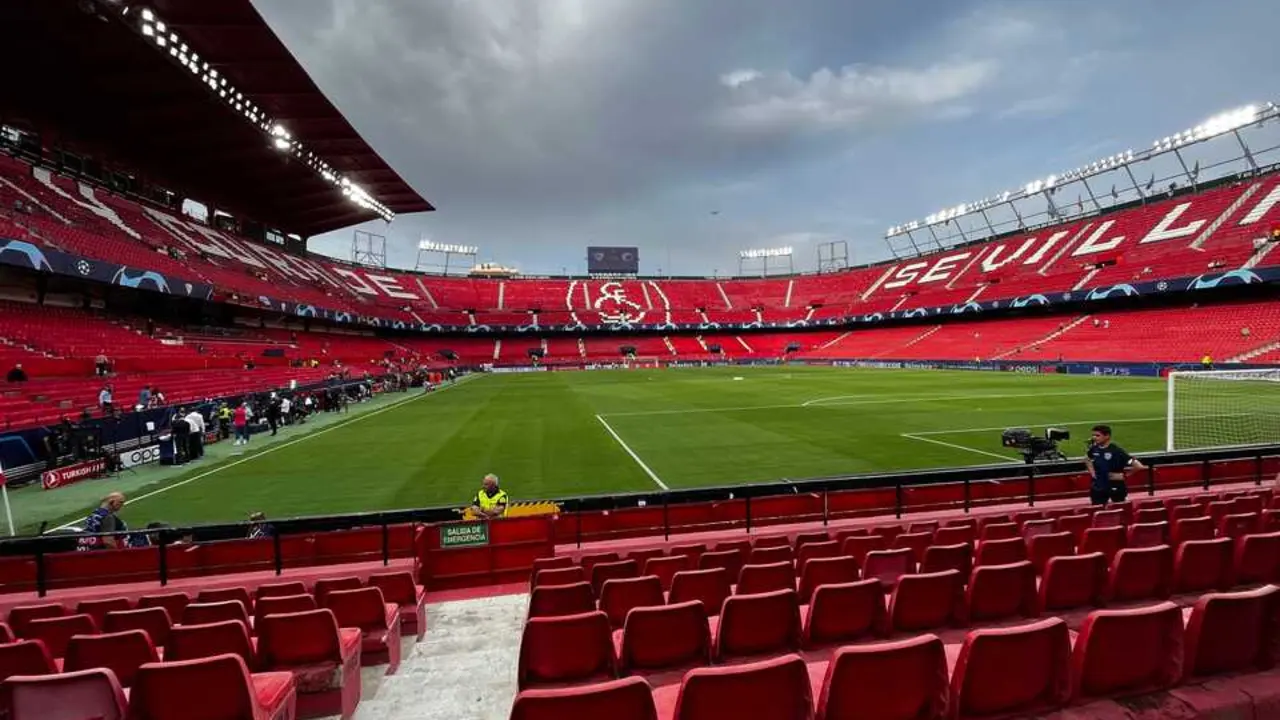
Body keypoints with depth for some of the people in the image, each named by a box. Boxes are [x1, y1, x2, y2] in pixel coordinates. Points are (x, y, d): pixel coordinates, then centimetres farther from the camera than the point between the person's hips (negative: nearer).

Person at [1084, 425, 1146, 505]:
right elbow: (1087, 459, 21)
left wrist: (1123, 475, -15)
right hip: (1098, 488, 4)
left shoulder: (1116, 450, -18)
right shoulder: (1094, 449, -3)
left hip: (1116, 487, -4)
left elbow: (1139, 466, -19)